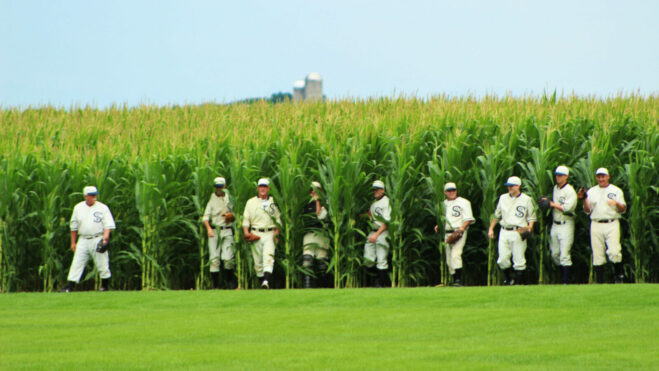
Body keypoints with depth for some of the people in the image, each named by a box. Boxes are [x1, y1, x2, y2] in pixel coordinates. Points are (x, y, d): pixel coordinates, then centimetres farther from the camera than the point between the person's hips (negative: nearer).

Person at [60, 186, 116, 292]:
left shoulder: (103, 208, 1)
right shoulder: (78, 208, 10)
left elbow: (108, 224, -5)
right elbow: (74, 226, 15)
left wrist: (106, 236, -22)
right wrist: (73, 242, 14)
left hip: (98, 239, -2)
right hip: (83, 240, 2)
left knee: (102, 263, -1)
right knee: (77, 263, -4)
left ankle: (105, 285, 13)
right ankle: (69, 287, -6)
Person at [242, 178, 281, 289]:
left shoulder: (273, 202, 13)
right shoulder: (251, 202, 12)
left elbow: (278, 218, 14)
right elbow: (246, 219, 8)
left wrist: (277, 232, -1)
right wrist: (246, 232, -7)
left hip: (269, 234, -1)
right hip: (256, 233, 1)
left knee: (268, 256, -19)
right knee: (258, 260, 0)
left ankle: (266, 281, -32)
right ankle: (261, 282, 9)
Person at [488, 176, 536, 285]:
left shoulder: (526, 200, 3)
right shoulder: (503, 198, 13)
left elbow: (531, 217, 6)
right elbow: (496, 215, 21)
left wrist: (529, 227, -11)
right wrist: (491, 228, 16)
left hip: (519, 233, -3)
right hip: (504, 232, 3)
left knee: (519, 259, -5)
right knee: (502, 260, -1)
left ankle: (518, 281, 4)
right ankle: (508, 279, 17)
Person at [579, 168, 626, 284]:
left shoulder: (616, 191, 9)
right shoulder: (591, 191, 14)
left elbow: (623, 209, 3)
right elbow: (587, 210, 9)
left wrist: (617, 203, -18)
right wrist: (584, 199, -7)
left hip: (612, 225, -2)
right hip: (596, 225, 2)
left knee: (614, 252, -18)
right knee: (597, 255, 0)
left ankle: (619, 275, 2)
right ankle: (600, 282, 5)